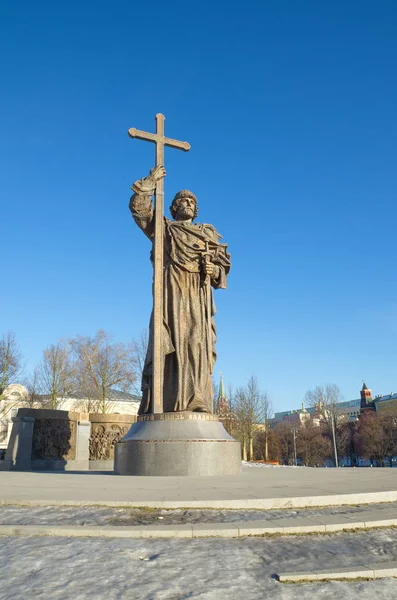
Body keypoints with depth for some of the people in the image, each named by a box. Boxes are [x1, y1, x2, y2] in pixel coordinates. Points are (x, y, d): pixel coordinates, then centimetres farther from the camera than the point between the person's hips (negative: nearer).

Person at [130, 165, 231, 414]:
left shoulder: (209, 235, 25)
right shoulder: (164, 228, 19)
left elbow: (224, 265, 21)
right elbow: (139, 207, 10)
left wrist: (214, 270, 0)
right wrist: (151, 181, 10)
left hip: (198, 297, 2)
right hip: (172, 293, -2)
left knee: (197, 347, -8)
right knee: (170, 345, -12)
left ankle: (196, 406, -11)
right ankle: (161, 404, -15)